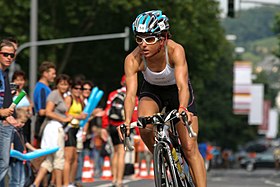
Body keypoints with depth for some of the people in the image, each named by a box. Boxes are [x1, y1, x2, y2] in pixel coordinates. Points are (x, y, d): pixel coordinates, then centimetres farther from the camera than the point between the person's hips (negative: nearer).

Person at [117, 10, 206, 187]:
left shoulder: (175, 50, -35)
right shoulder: (133, 59, -30)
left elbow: (182, 86, -44)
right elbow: (130, 94, -36)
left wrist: (183, 109, -63)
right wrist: (127, 121, -53)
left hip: (176, 91, -1)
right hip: (152, 91, 1)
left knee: (190, 148, -8)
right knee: (145, 127, -29)